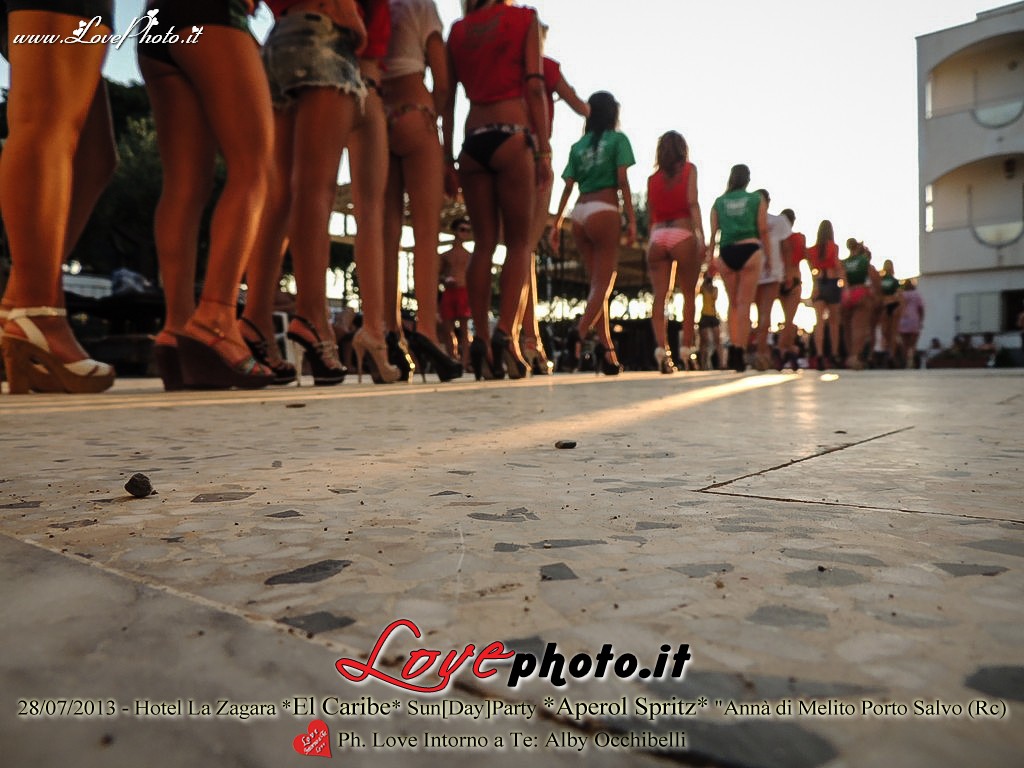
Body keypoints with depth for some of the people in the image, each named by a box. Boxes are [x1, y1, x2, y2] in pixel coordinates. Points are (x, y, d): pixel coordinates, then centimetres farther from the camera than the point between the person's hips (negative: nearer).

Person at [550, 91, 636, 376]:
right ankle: (578, 337, -26)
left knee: (597, 283, 10)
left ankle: (607, 352, 7)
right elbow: (623, 181, -4)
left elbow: (568, 187, 10)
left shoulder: (578, 146, 17)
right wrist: (631, 219, -5)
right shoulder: (618, 139, 5)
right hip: (604, 212, -5)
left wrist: (556, 223, 10)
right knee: (603, 283, -5)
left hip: (579, 214, 5)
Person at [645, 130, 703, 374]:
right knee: (689, 294, 7)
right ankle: (685, 349, 1)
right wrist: (701, 237, -9)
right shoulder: (689, 170, 9)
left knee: (659, 296, -2)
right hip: (682, 234, -2)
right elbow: (693, 203, -4)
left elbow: (651, 213, 15)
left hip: (657, 236, 2)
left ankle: (661, 348, -17)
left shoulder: (652, 178, 18)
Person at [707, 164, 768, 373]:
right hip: (749, 250, -2)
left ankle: (733, 347, 9)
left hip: (726, 253, 2)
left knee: (733, 304, 15)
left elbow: (713, 233, 6)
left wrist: (710, 257, 9)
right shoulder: (757, 199, 8)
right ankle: (740, 351, -6)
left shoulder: (719, 202, 12)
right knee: (744, 304, -2)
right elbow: (763, 231, 2)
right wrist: (769, 256, 8)